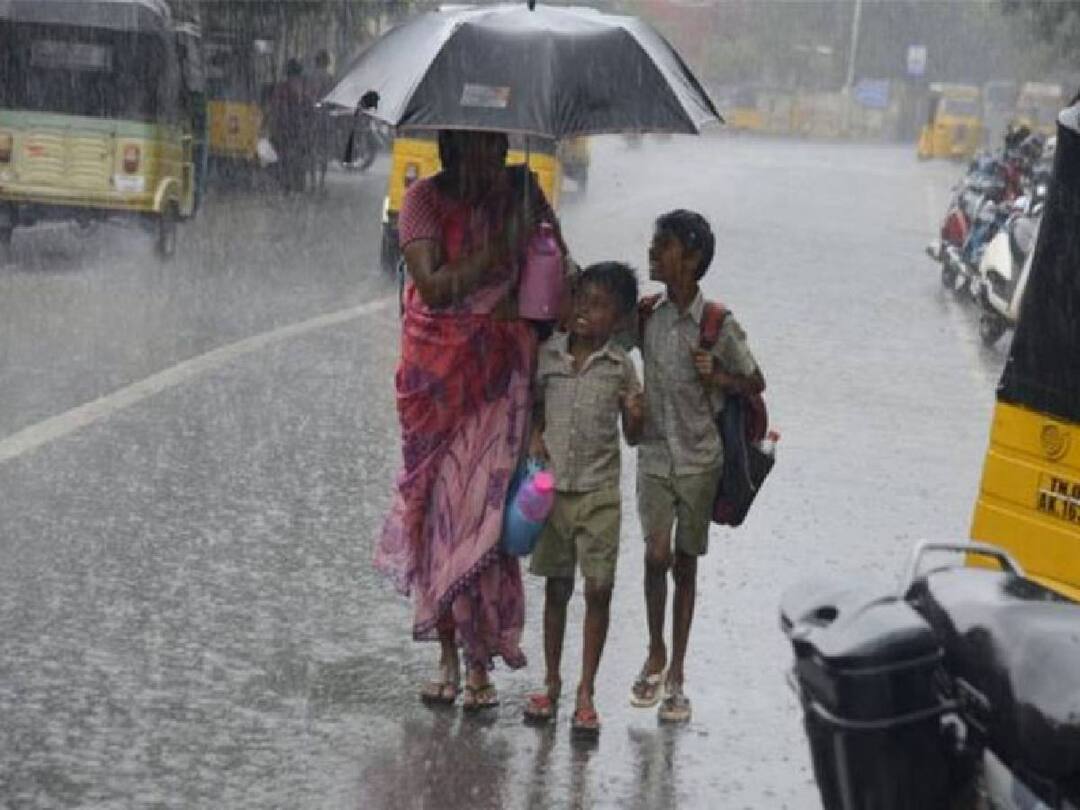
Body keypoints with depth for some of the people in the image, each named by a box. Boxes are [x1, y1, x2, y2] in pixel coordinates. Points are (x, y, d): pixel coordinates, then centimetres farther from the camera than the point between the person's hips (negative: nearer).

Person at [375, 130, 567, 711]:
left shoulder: (519, 189, 5)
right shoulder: (425, 199, -2)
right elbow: (432, 285, -12)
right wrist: (494, 256, -20)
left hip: (500, 373, 1)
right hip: (440, 374, -1)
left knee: (486, 509, -6)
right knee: (440, 509, 3)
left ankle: (481, 667, -1)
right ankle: (448, 659, 14)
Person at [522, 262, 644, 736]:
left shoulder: (620, 367, -3)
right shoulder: (548, 353, 1)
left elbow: (632, 437, 3)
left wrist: (635, 416, -19)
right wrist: (535, 436, -3)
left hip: (599, 491, -2)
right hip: (552, 486, 2)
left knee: (598, 590, -3)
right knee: (557, 587, 10)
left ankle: (586, 693, 5)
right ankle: (551, 684, 21)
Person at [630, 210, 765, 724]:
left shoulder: (718, 325, -9)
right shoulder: (645, 317, 0)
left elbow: (756, 383, 0)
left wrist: (718, 376, -18)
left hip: (699, 461, -1)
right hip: (655, 455, 2)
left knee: (686, 563, 6)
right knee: (657, 555, -12)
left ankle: (676, 675, 15)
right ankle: (655, 656, 10)